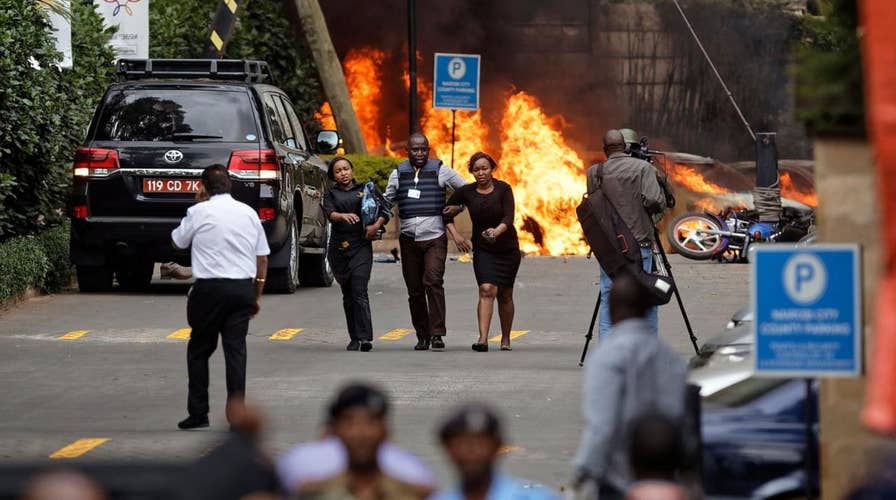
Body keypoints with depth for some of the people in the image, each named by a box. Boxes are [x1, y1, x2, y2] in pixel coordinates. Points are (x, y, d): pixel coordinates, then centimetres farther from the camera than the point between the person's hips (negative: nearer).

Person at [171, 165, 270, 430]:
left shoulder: (199, 212, -5)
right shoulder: (249, 213, 8)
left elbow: (178, 241, 12)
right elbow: (262, 258, 11)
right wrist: (257, 296, 19)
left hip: (210, 288, -3)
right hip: (243, 287, 3)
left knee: (199, 349, 9)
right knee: (236, 349, 3)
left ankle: (198, 413, 7)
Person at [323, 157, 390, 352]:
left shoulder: (365, 190, 10)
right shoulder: (331, 195, 10)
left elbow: (384, 211, 9)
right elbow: (330, 213, -11)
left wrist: (376, 226, -10)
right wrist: (343, 216, -32)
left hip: (361, 247, -2)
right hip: (339, 248, 2)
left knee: (360, 293, -14)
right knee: (348, 295, 8)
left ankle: (365, 338, -21)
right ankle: (354, 338, 15)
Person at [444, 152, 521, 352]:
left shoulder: (503, 189, -9)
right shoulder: (466, 192, -4)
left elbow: (508, 218, -19)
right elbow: (446, 213, 8)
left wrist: (497, 231, -39)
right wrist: (456, 235, -6)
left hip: (507, 248, 0)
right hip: (483, 251, 0)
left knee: (505, 295, 9)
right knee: (487, 290, -19)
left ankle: (505, 339, 27)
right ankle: (483, 339, -28)